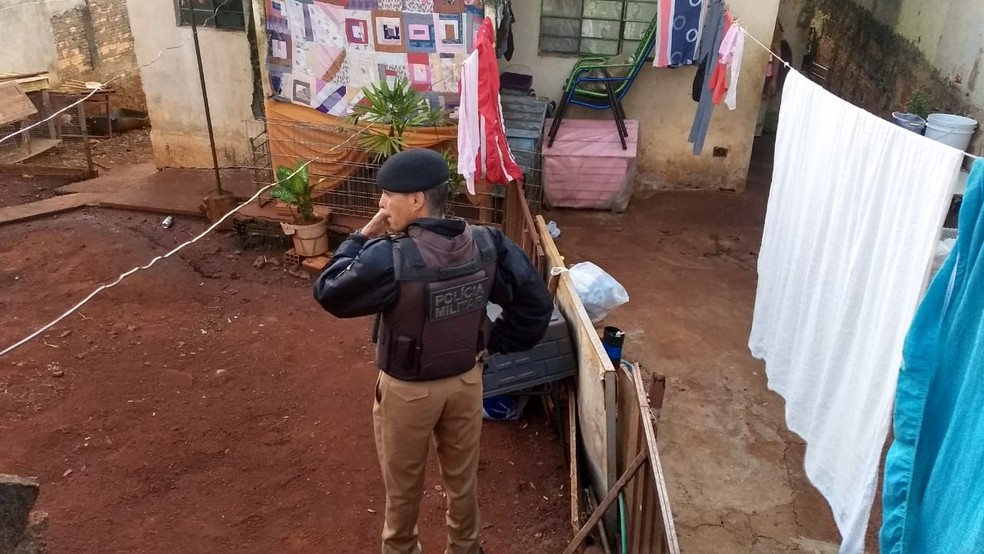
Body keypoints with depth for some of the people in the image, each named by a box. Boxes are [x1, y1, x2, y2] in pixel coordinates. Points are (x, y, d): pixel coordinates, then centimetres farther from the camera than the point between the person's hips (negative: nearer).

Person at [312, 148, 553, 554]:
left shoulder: (390, 258, -29)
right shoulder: (486, 244, -14)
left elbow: (328, 293, -14)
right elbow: (536, 300, -6)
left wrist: (363, 237, -9)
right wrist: (495, 342, 4)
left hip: (407, 390, -4)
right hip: (467, 380, 4)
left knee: (403, 483, 22)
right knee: (463, 476, 25)